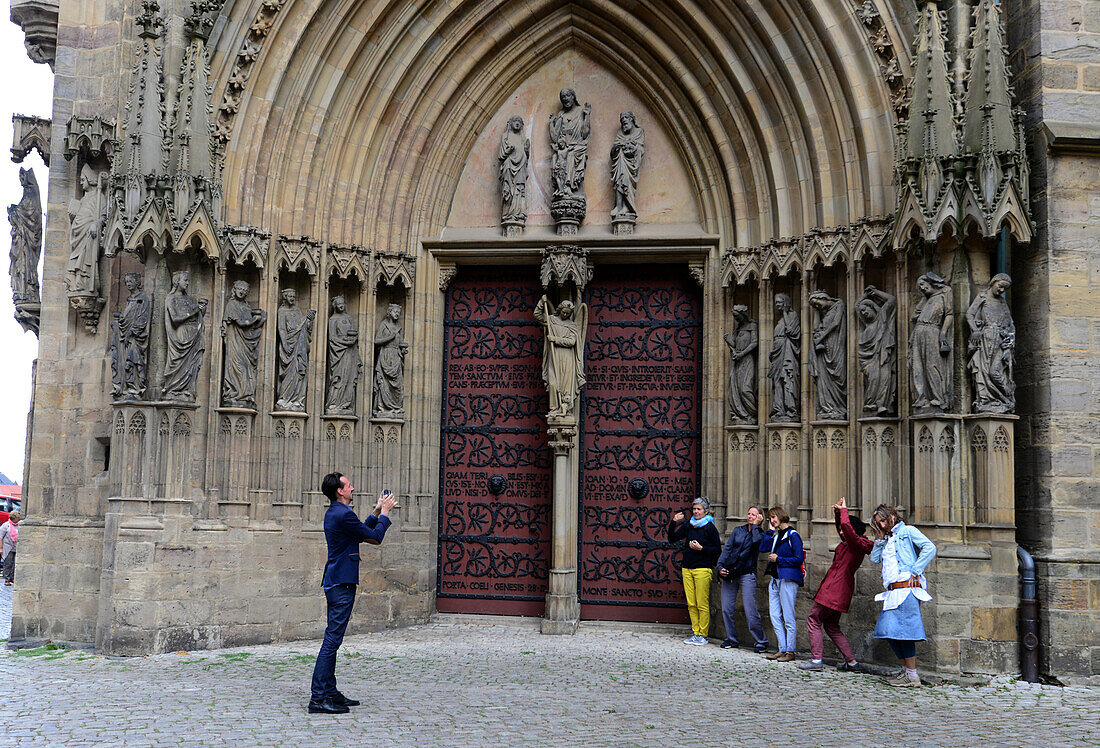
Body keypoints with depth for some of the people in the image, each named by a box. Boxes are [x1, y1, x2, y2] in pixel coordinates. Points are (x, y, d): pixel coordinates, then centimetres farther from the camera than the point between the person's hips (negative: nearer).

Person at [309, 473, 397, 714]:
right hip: (342, 583, -11)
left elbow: (362, 533, 24)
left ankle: (330, 692, 21)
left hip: (335, 582, 11)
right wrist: (384, 512, 3)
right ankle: (318, 698, -8)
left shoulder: (334, 513, 15)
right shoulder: (343, 514, -17)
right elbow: (375, 538, -10)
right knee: (332, 639, -9)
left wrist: (376, 512, 21)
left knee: (332, 639, 14)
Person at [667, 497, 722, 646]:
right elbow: (672, 539, 11)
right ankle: (695, 633, 14)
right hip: (687, 569, 5)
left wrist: (700, 548, -13)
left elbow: (717, 549, -3)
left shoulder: (710, 527, -2)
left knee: (702, 605, -5)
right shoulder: (688, 525, 13)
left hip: (703, 569, -5)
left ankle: (703, 635, 3)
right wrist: (673, 522, -1)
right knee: (691, 604, 6)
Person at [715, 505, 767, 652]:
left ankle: (760, 641, 3)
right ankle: (731, 639, 18)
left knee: (750, 611, -10)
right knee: (726, 609, 3)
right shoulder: (738, 530, 13)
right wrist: (720, 566, -4)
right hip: (729, 573, 4)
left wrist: (755, 525, -8)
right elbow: (727, 548, 8)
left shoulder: (760, 534, 3)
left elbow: (756, 540, -21)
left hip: (747, 574, -4)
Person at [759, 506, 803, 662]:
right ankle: (782, 649, 13)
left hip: (788, 580, -8)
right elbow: (763, 548, 6)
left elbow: (799, 559, -12)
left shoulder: (793, 535, -7)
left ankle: (790, 651, 2)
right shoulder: (776, 536, 16)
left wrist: (778, 559, -11)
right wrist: (771, 530, 6)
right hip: (775, 579, 8)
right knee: (775, 616, 6)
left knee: (788, 618, -3)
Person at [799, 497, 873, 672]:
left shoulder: (857, 544, -14)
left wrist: (843, 509, -13)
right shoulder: (849, 542, 14)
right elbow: (840, 525, 29)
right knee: (832, 626, 15)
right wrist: (837, 511, 15)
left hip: (834, 590, -10)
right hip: (840, 591, 10)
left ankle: (816, 659, -4)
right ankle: (852, 662, 13)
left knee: (813, 620, -3)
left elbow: (845, 525, -29)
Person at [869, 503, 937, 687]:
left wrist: (914, 571, -14)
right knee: (889, 630, 7)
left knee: (903, 630, -10)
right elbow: (875, 558, 18)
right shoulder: (887, 541, 25)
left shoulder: (907, 531, 2)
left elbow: (930, 548, -11)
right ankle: (905, 670, 16)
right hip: (893, 592, 9)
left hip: (906, 588, -9)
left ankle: (912, 677, -5)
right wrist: (879, 538, 16)